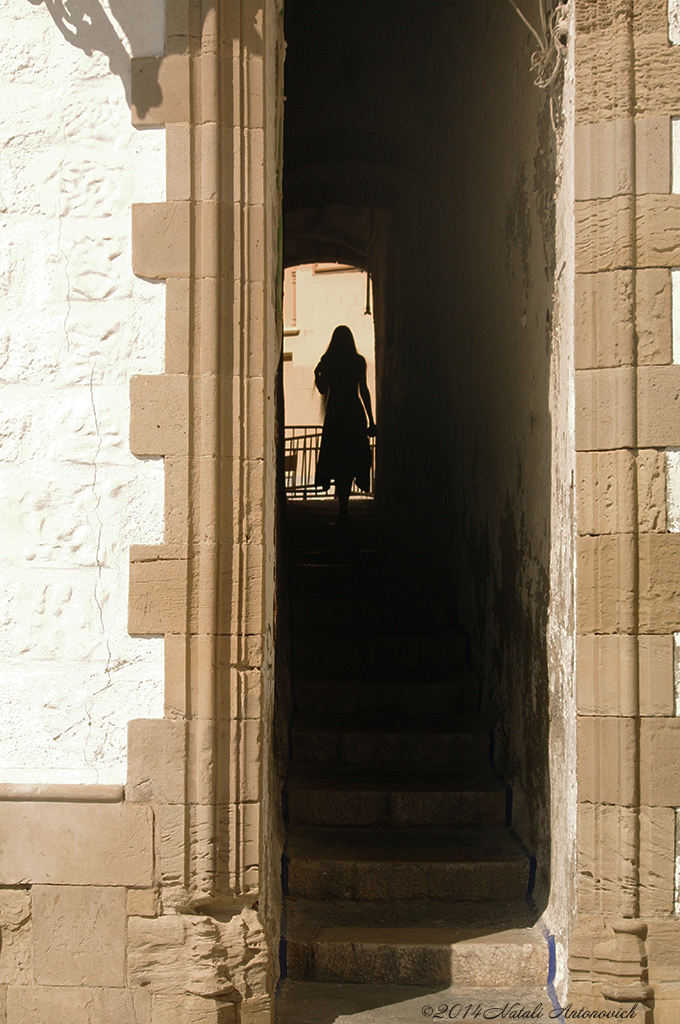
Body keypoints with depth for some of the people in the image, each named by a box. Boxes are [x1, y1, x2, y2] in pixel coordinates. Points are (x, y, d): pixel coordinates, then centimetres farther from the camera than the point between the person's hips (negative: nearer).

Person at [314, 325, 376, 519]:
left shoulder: (327, 361, 2)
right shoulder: (358, 361, 0)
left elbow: (322, 388, 5)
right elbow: (364, 391, -2)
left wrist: (316, 373, 24)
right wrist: (371, 420, 1)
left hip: (334, 414, 1)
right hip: (355, 414, -1)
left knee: (336, 458, 6)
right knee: (352, 458, 5)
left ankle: (342, 506, -3)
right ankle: (343, 506, -2)